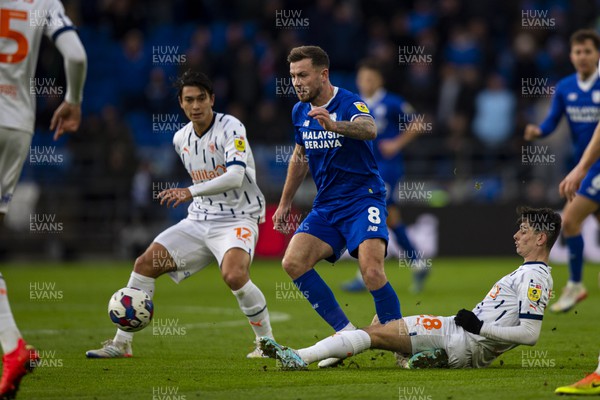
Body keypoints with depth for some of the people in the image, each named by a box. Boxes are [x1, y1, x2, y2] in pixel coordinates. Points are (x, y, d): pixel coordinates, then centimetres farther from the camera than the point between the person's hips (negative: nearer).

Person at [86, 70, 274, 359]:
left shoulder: (230, 128, -14)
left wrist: (191, 192, -37)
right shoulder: (180, 139, 8)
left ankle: (266, 341, -13)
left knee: (234, 275, -33)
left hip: (237, 218, -7)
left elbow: (235, 177, -29)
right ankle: (121, 344, 6)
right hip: (199, 220, 7)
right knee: (145, 263, -2)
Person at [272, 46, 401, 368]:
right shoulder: (300, 112, 8)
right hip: (326, 205, 7)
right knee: (293, 262, -13)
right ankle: (347, 333, -7)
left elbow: (368, 129, -39)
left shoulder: (349, 103, -15)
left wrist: (334, 125, -58)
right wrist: (285, 202, 29)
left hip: (363, 199, -7)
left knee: (371, 270, -26)